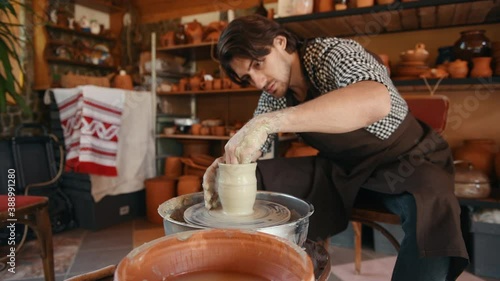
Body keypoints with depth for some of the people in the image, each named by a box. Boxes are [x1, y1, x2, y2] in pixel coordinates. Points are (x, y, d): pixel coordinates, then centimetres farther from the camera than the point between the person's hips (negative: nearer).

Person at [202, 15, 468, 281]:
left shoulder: (334, 52, -22)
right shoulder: (274, 95, -3)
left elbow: (376, 101, -43)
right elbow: (251, 146, 2)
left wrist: (267, 122, -48)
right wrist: (226, 162, -22)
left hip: (405, 161, -4)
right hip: (342, 168, 5)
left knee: (432, 210, -38)